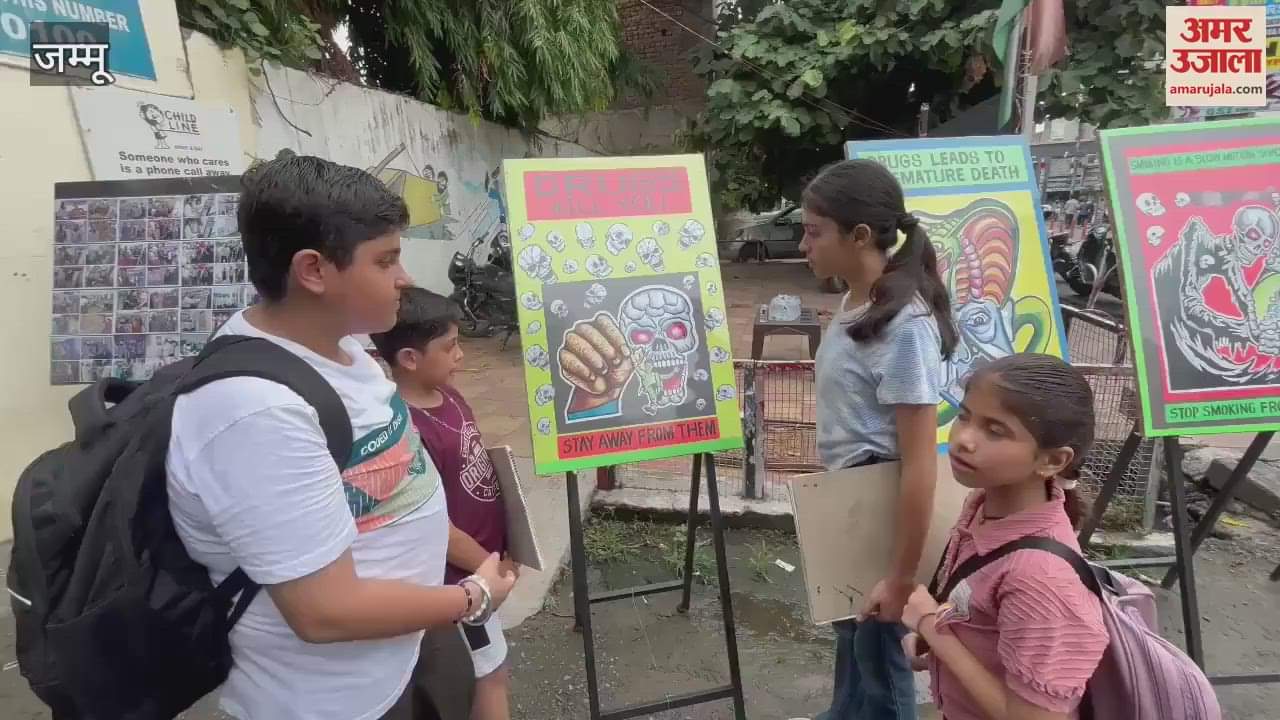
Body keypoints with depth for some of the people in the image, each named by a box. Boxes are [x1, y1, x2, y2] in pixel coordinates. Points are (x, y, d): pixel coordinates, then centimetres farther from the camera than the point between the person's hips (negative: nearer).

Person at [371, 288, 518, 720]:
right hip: (459, 575, -8)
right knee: (491, 671, 12)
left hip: (483, 558, 8)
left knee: (467, 671, 27)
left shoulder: (448, 396, -2)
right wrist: (491, 566, -13)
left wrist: (497, 460, -4)